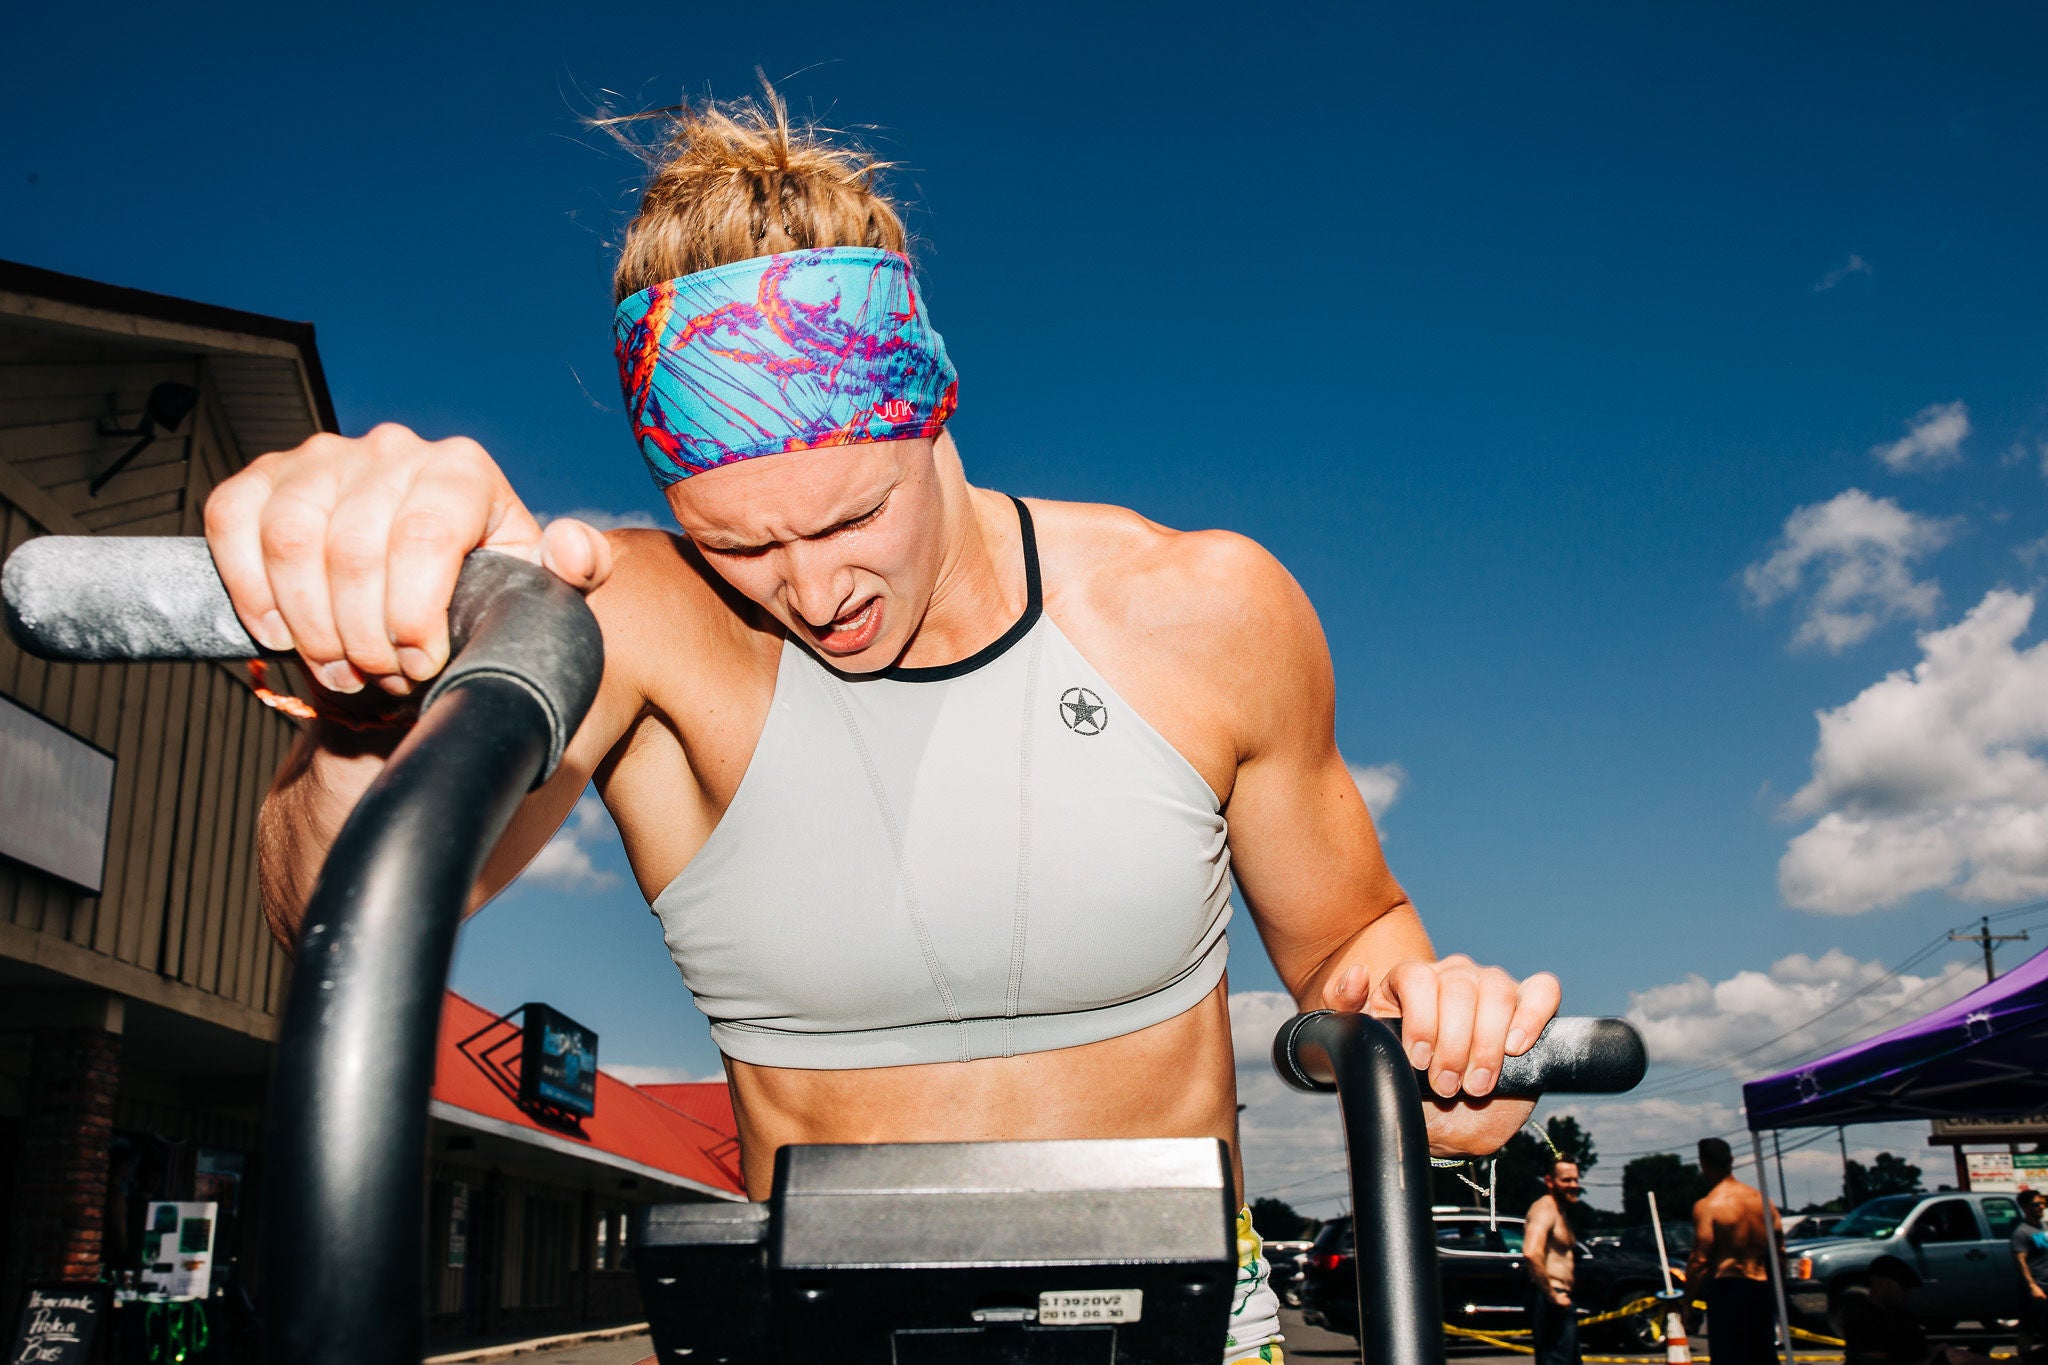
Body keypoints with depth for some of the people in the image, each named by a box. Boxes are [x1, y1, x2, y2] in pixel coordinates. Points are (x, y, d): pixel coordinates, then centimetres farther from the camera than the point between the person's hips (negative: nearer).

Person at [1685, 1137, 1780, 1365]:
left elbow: (1700, 1260, -15)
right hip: (1762, 1288, 6)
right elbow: (1779, 1251, 11)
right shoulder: (1761, 1200, 8)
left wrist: (1686, 1301, -7)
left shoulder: (1707, 1206, -11)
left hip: (1727, 1289, -6)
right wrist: (1777, 1291, 21)